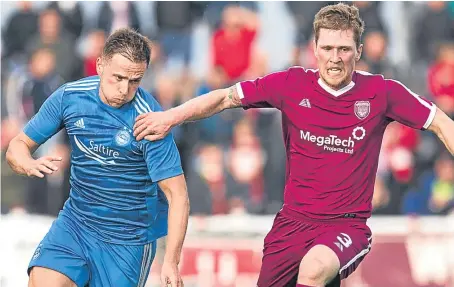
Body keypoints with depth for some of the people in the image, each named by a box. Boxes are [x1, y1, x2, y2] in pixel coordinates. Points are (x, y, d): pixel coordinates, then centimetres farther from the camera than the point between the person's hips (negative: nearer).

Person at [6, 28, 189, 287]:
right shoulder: (69, 97, -8)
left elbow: (177, 195, -21)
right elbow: (18, 146, 2)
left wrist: (171, 262, -31)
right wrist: (31, 166, -24)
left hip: (128, 239, -3)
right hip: (75, 223, 3)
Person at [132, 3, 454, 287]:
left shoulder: (380, 92, -5)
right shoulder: (293, 85, -2)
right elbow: (225, 97, 5)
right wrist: (171, 117, -4)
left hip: (349, 227, -3)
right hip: (294, 221, 4)